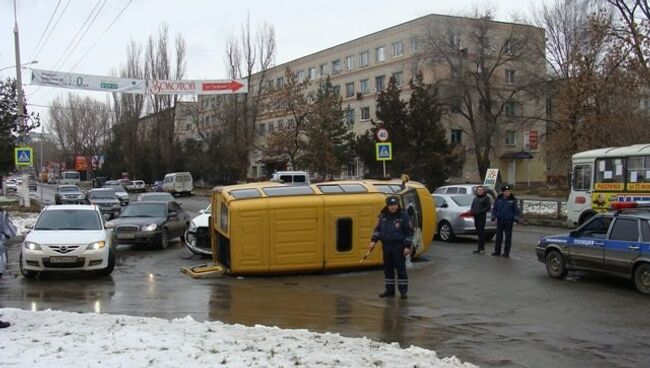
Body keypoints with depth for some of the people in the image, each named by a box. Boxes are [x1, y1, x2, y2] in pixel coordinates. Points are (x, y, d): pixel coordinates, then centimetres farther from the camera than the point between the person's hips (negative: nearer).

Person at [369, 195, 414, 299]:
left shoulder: (403, 216, -6)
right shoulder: (383, 216, 7)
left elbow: (409, 232, -5)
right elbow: (377, 229, 15)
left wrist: (407, 246, -10)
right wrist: (373, 240, 3)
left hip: (398, 247, -5)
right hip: (386, 246, 5)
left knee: (401, 269, -2)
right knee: (388, 269, 10)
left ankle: (403, 291, 5)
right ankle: (389, 290, 19)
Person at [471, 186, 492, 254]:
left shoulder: (486, 198, -1)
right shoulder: (475, 198, 18)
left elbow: (488, 207, -7)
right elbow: (472, 207, 23)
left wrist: (480, 211, -16)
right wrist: (471, 210, 0)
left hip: (482, 217, -6)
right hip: (476, 217, 6)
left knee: (481, 232, -7)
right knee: (478, 232, 8)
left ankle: (481, 248, -6)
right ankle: (479, 247, 13)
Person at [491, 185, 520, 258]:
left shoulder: (513, 200, -2)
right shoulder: (498, 199, 3)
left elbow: (516, 210, 1)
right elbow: (494, 209, 10)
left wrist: (516, 218, -6)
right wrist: (493, 217, 6)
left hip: (509, 221, -2)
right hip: (500, 220, 2)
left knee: (508, 237, 2)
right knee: (498, 236, 6)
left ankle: (506, 252, 8)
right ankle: (497, 251, 15)